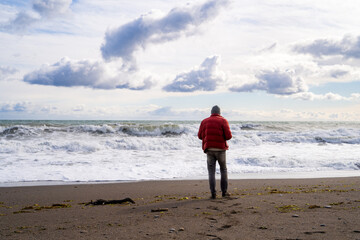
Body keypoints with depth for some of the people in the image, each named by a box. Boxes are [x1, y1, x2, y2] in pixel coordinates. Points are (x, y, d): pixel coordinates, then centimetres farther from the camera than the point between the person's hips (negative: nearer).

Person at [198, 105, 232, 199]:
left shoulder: (204, 121, 7)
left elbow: (200, 136, 9)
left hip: (209, 149, 1)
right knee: (223, 169, 15)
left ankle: (213, 193, -4)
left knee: (211, 171, 3)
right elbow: (228, 136, -10)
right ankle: (224, 191, 14)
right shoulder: (223, 121, -2)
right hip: (220, 149, -1)